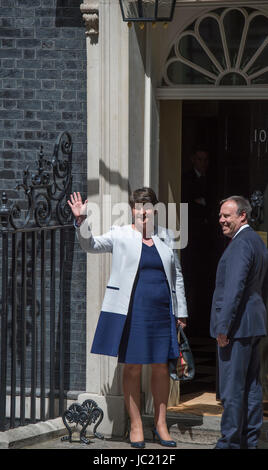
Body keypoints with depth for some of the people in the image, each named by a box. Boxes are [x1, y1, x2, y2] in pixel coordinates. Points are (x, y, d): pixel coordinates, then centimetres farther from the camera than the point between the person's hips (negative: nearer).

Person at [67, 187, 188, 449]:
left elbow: (176, 275, 17)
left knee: (161, 367, 6)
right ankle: (136, 425, 10)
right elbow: (91, 245, -7)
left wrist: (180, 311, 15)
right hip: (131, 310, -3)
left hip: (162, 310, 3)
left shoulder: (165, 237, 11)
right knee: (132, 368, 1)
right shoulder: (121, 236, 2)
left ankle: (160, 424, 16)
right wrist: (81, 221, -24)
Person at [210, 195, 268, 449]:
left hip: (237, 324, -11)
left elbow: (234, 288, -22)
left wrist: (223, 326, -21)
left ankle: (230, 442, -5)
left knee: (231, 387, -7)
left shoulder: (241, 244, -15)